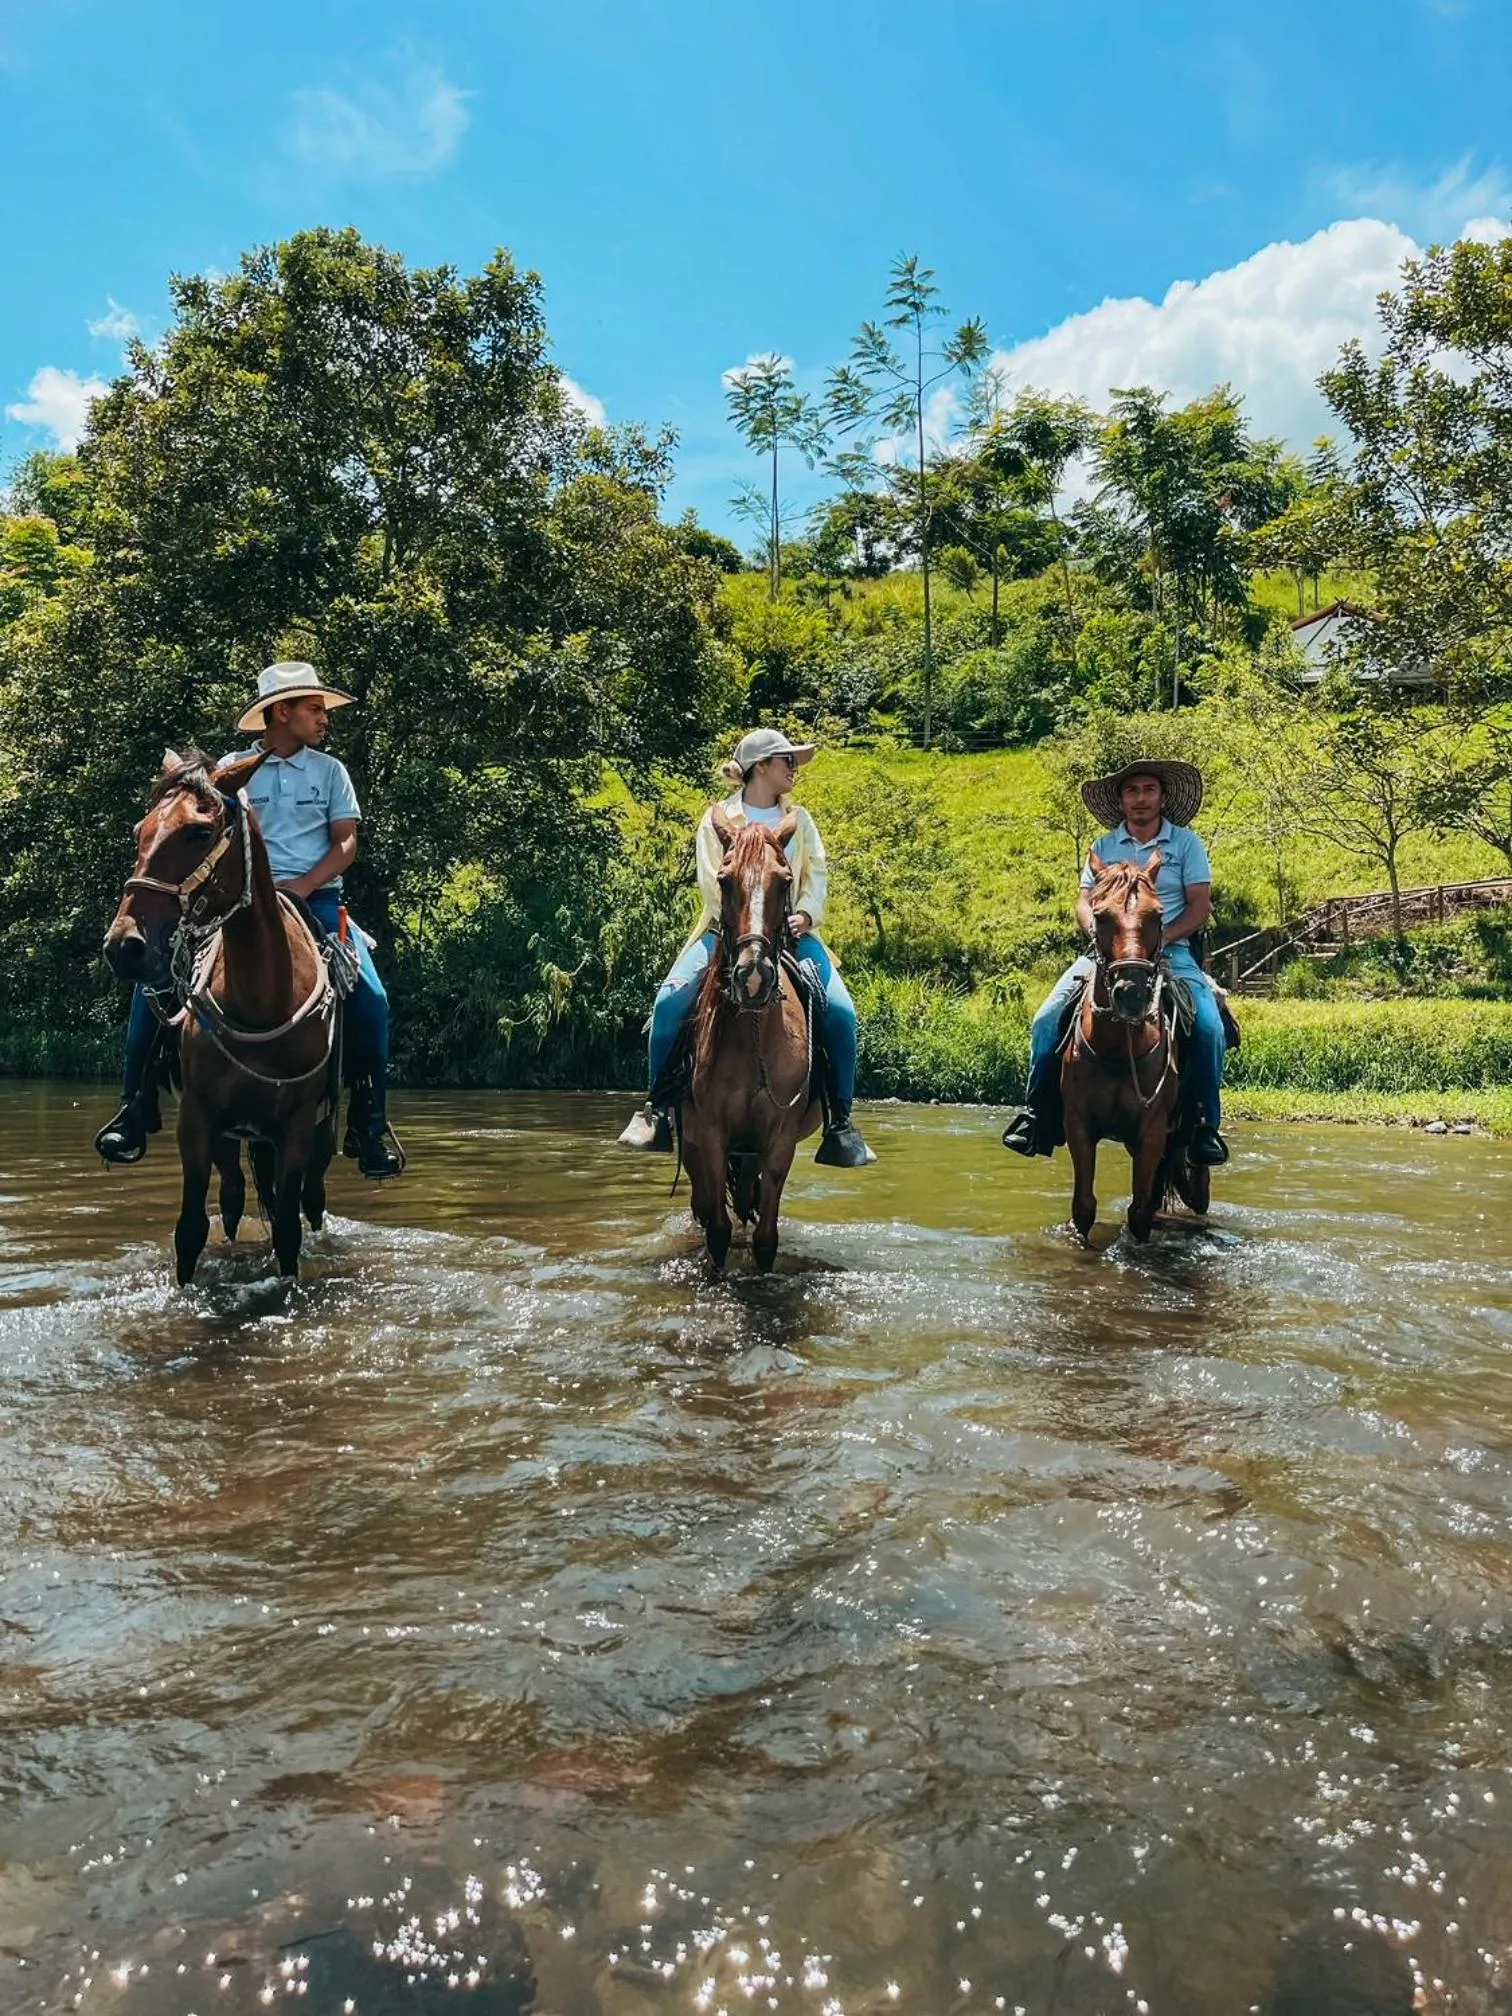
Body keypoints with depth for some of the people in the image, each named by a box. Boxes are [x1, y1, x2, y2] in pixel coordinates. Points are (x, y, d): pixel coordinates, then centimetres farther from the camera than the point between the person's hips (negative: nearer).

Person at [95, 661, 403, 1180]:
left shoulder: (330, 771, 11)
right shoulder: (232, 768, 9)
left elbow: (346, 842, 3)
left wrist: (304, 884, -13)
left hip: (315, 898, 0)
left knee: (369, 994, -23)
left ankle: (369, 1122, -10)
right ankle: (137, 1106, -5)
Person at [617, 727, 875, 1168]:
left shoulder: (798, 819, 16)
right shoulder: (718, 819, 4)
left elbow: (817, 872, 7)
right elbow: (711, 883, -5)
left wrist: (805, 914, -12)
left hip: (789, 930, 2)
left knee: (841, 1011, -19)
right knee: (670, 1001, -25)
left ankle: (840, 1121, -7)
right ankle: (656, 1105, -10)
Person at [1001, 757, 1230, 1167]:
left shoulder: (1186, 843, 7)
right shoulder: (1104, 847, 13)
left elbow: (1199, 907, 1)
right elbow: (1084, 903, 10)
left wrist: (1161, 937, -15)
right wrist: (1100, 932, -12)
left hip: (1171, 952, -1)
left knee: (1209, 1026, -26)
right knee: (1047, 1021, -19)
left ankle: (1207, 1124, -10)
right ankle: (1035, 1112, -8)